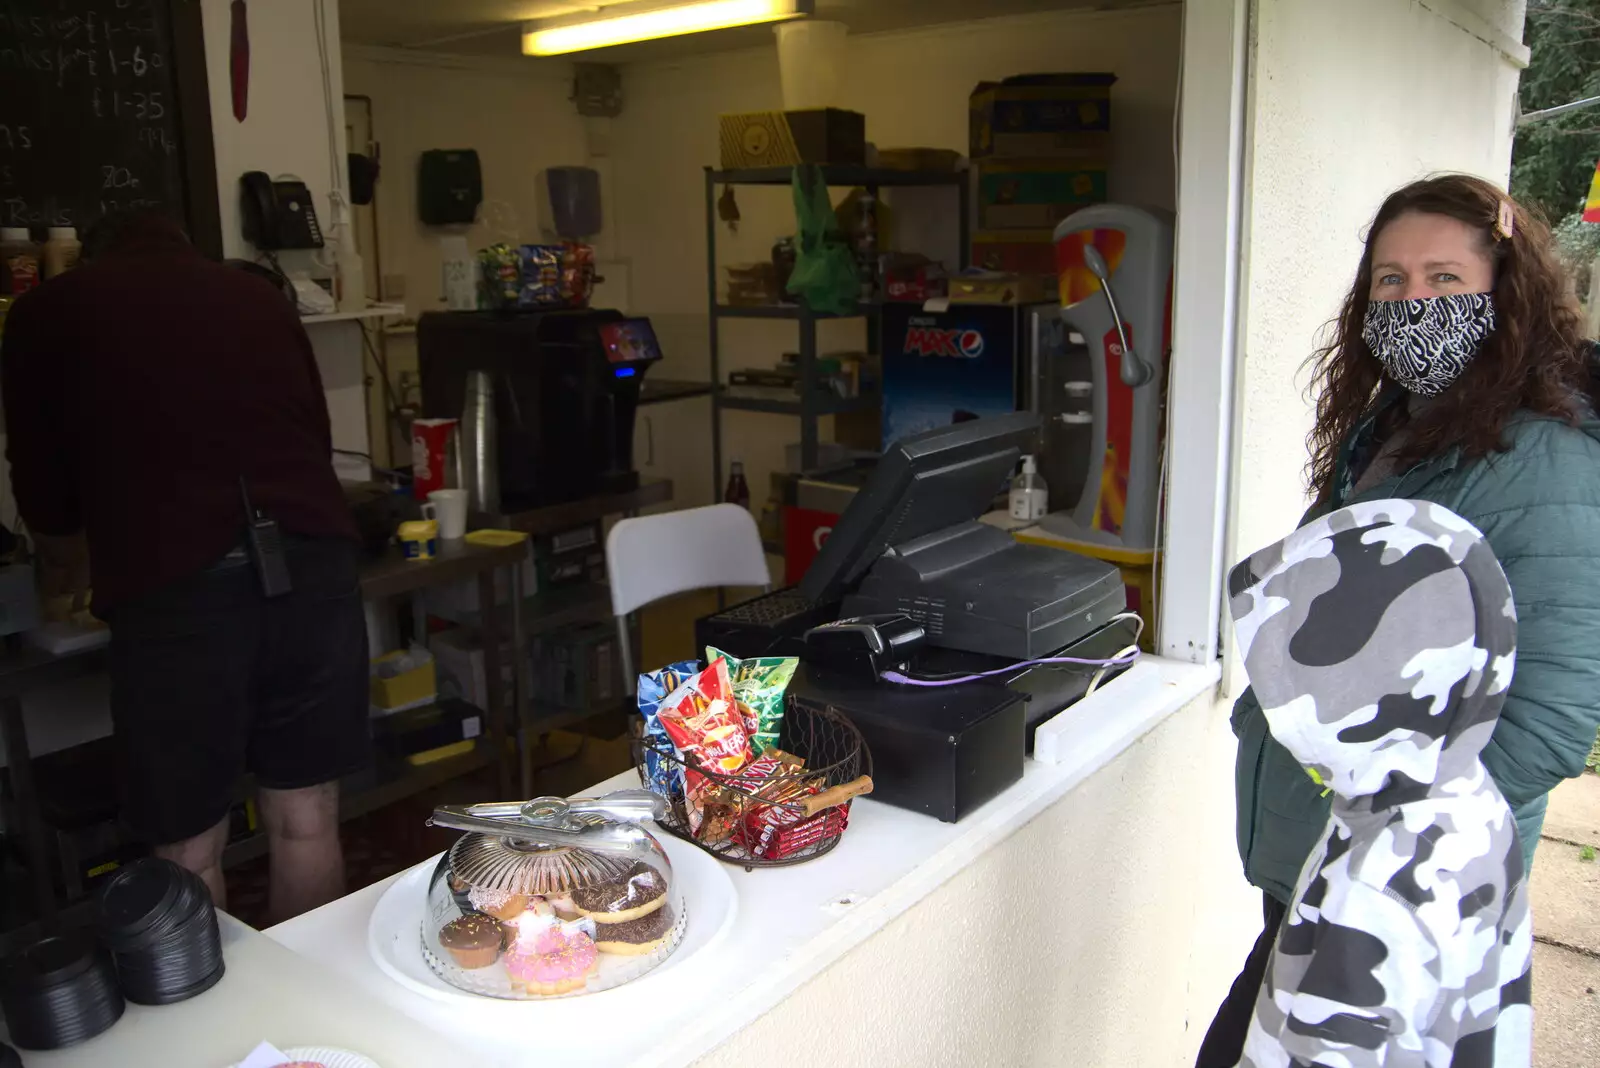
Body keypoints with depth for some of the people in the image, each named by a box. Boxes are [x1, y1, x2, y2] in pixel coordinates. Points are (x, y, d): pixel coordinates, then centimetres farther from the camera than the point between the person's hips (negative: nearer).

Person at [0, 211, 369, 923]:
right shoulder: (258, 295, 20)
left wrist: (65, 550, 40)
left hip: (172, 585, -3)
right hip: (314, 557, 3)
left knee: (189, 850, 10)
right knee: (306, 820, 15)